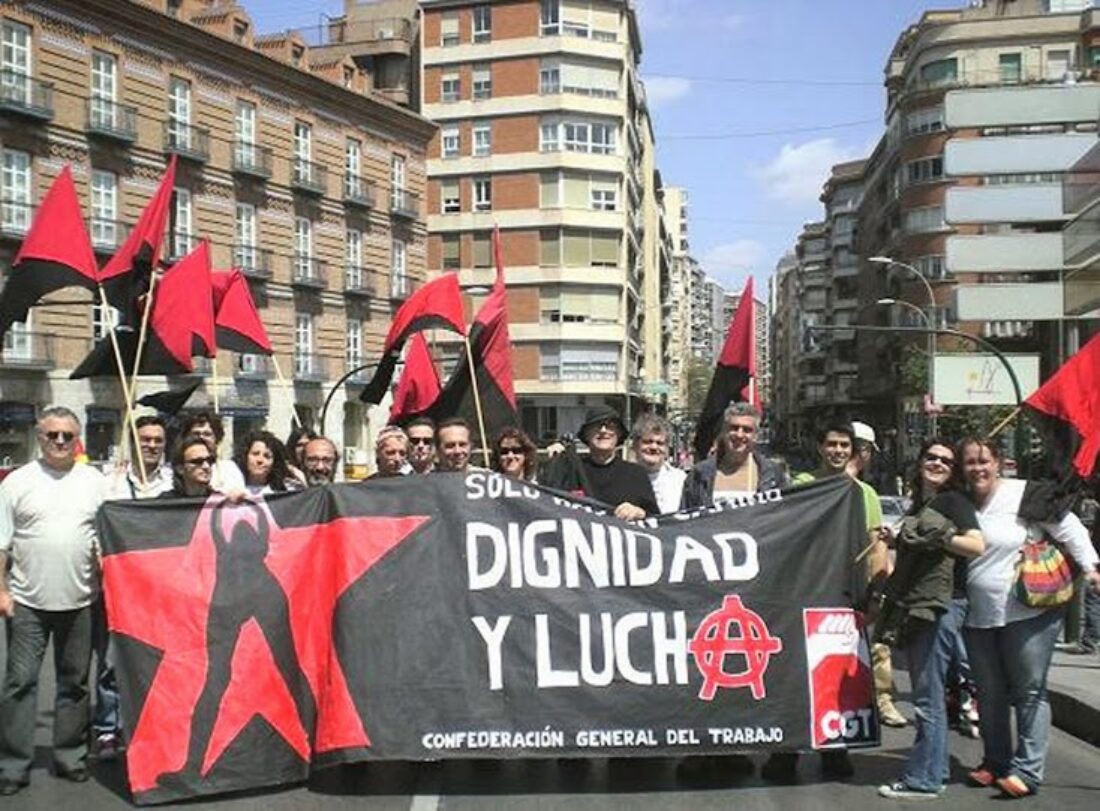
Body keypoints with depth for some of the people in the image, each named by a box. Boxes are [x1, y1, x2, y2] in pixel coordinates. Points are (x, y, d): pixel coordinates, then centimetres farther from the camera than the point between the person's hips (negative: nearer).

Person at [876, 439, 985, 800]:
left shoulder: (953, 501, -4)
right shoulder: (919, 505, 19)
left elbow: (977, 545, -17)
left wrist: (938, 536, -22)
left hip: (940, 606, -9)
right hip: (915, 607, 9)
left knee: (928, 698, -5)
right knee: (927, 695, 13)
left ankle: (923, 780, 0)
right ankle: (935, 771, 22)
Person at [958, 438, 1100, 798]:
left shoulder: (1023, 494, -9)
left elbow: (1067, 527, -7)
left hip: (1028, 613, -5)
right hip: (979, 616, 5)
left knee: (1029, 692, 1)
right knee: (990, 694, 13)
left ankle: (1027, 770, 6)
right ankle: (995, 762, 25)